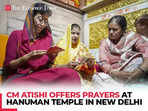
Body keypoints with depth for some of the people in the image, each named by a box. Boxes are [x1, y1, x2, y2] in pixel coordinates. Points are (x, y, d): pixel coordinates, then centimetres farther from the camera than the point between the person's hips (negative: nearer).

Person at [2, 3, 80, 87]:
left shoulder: (47, 37, 16)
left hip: (42, 75, 4)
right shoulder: (16, 35, 6)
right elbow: (8, 65, 1)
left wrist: (51, 58, -7)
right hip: (19, 77, -4)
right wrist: (28, 57, -15)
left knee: (71, 74, -28)